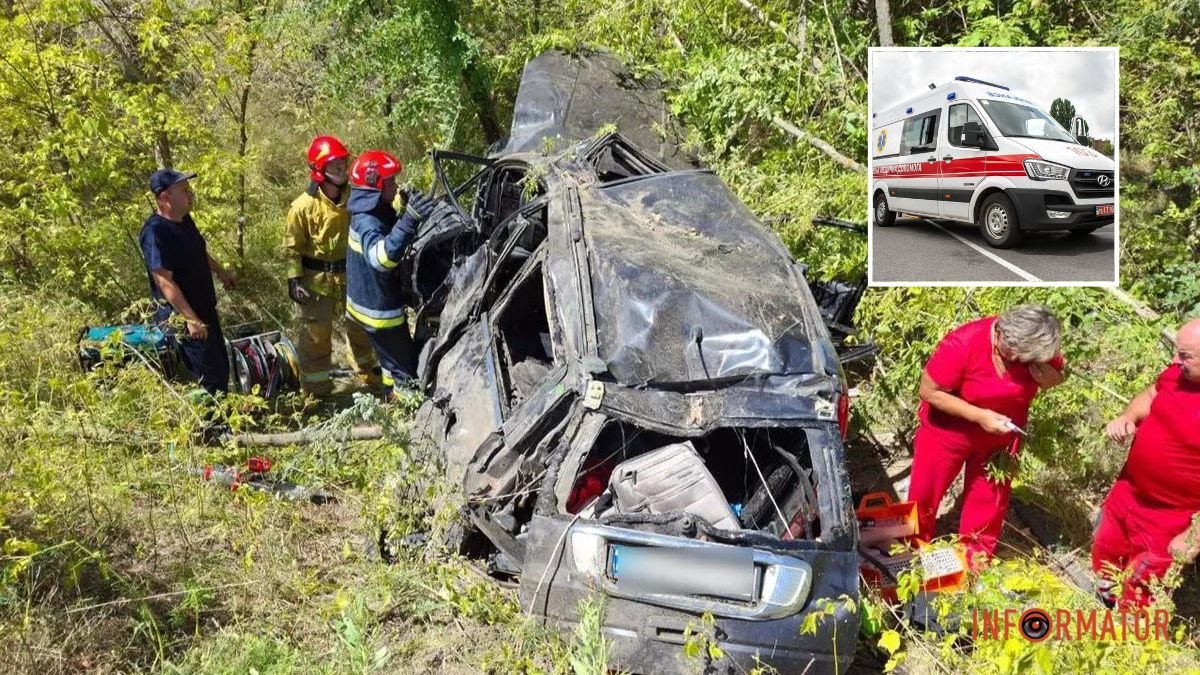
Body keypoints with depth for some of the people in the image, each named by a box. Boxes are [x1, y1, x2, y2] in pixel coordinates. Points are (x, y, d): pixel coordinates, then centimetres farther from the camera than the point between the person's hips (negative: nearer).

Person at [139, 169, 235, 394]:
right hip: (183, 315, -10)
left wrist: (221, 272, 36)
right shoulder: (155, 232, -25)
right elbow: (165, 282, -28)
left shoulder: (184, 219, 3)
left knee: (221, 365, 19)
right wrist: (190, 319, -30)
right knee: (210, 375, -4)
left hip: (204, 307, 10)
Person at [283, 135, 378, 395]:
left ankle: (366, 372, 41)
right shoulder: (304, 206, -17)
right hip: (316, 278, -4)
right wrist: (294, 279, -15)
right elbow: (292, 246, -11)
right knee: (316, 334, 5)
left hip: (351, 274, 4)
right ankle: (316, 389, 19)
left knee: (361, 325, 19)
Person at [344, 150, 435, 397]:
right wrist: (408, 221, -62)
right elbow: (381, 256, -52)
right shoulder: (367, 222, -30)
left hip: (374, 301, 10)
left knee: (393, 354, 27)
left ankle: (395, 390, 45)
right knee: (405, 363, 2)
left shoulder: (376, 214, 2)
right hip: (379, 309, -10)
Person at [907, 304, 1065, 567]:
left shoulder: (1035, 346, -18)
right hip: (948, 432, -4)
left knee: (989, 500, 16)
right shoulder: (964, 343, -33)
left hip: (999, 438, 4)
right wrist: (979, 416, -31)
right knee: (925, 494, 11)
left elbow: (1057, 377, 0)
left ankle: (976, 559, 36)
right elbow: (929, 391, -27)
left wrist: (1045, 374, -25)